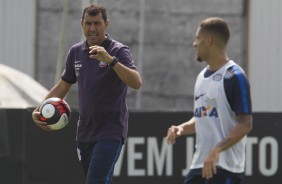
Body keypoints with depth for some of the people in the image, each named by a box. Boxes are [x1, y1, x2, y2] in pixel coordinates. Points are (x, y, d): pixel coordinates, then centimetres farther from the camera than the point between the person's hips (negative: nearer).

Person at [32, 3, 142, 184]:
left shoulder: (119, 51, -9)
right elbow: (63, 86, 20)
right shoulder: (76, 52, 9)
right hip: (85, 132, 6)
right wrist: (39, 110, 7)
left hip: (110, 132, -6)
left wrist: (110, 60, -35)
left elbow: (136, 82, -24)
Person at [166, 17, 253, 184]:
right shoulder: (202, 76, 15)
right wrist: (181, 128, 4)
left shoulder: (234, 77, -12)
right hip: (199, 164, 9)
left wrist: (216, 151, -27)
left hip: (225, 166, -9)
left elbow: (245, 124, -17)